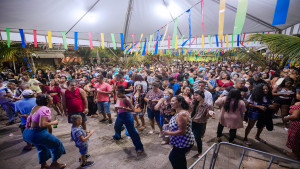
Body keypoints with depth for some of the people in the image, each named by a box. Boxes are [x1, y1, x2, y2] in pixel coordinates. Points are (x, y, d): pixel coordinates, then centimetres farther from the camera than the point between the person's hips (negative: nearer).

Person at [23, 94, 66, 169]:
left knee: (42, 148, 31)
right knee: (57, 144, 9)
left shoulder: (35, 107, 6)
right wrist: (53, 122, -15)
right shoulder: (45, 109, -21)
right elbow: (42, 124, -29)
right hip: (37, 134, -10)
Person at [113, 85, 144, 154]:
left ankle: (139, 147, 5)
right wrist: (117, 108, 3)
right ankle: (117, 136, 65)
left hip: (127, 116, -9)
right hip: (120, 115, 9)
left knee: (132, 132, -5)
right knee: (117, 127, 32)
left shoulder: (126, 99, -26)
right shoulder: (118, 97, -3)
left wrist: (122, 107, -37)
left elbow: (132, 109, -30)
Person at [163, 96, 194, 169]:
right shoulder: (179, 112, 3)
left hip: (183, 143, -9)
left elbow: (182, 131, -29)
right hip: (182, 142, 9)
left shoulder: (182, 114, -29)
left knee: (173, 158, 9)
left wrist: (168, 133, -18)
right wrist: (170, 125, 4)